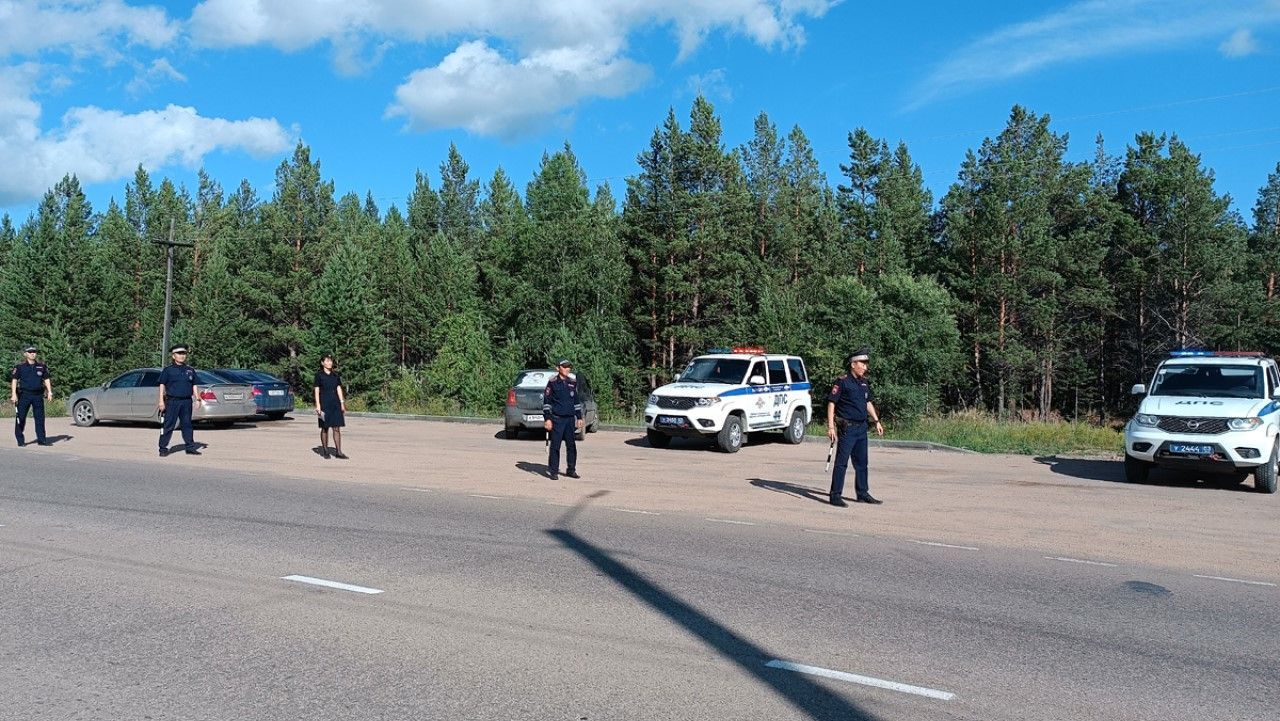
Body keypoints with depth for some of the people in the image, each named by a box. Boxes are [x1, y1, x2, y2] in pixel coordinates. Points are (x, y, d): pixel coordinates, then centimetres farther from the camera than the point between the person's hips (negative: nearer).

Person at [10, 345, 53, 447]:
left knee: (40, 417, 3)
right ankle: (20, 440, 9)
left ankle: (41, 439, 7)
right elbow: (14, 380, -2)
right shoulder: (20, 366, 0)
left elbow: (46, 379, 14)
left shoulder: (42, 366, 9)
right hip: (24, 395, -3)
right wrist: (13, 394, -10)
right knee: (20, 418, 1)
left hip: (38, 395, 3)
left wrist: (49, 392, 6)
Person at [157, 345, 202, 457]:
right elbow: (162, 385, -1)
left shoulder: (190, 370, 12)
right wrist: (161, 400, -8)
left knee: (187, 424, 7)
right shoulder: (168, 369, 1)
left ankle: (190, 447, 11)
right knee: (168, 425, -2)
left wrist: (197, 398, 7)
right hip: (172, 401, -3)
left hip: (186, 401, 4)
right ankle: (163, 448, 3)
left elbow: (194, 385, 16)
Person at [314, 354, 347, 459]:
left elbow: (339, 389, 11)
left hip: (335, 403, 4)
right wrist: (318, 405, -10)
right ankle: (325, 450, 14)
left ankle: (338, 452, 0)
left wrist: (342, 403, 5)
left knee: (337, 428, -1)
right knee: (325, 428, 3)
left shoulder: (335, 374, 11)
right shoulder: (319, 375, 0)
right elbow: (316, 390, -3)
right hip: (324, 404, -3)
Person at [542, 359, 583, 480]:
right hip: (557, 419, -4)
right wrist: (547, 418, -9)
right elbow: (546, 401, -3)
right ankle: (553, 471, 4)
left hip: (570, 419, 5)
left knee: (571, 445, 7)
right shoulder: (552, 382, -2)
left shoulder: (573, 382, 12)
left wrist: (579, 417, 15)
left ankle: (571, 470, 17)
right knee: (555, 445, -3)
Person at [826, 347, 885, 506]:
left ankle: (863, 493, 26)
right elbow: (831, 403, -13)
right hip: (847, 428, -8)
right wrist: (830, 427, -18)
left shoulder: (864, 382, 11)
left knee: (861, 463, 15)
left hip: (862, 428, 8)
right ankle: (836, 496, 1)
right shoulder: (843, 382, -11)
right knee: (842, 463, -4)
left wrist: (876, 421, 19)